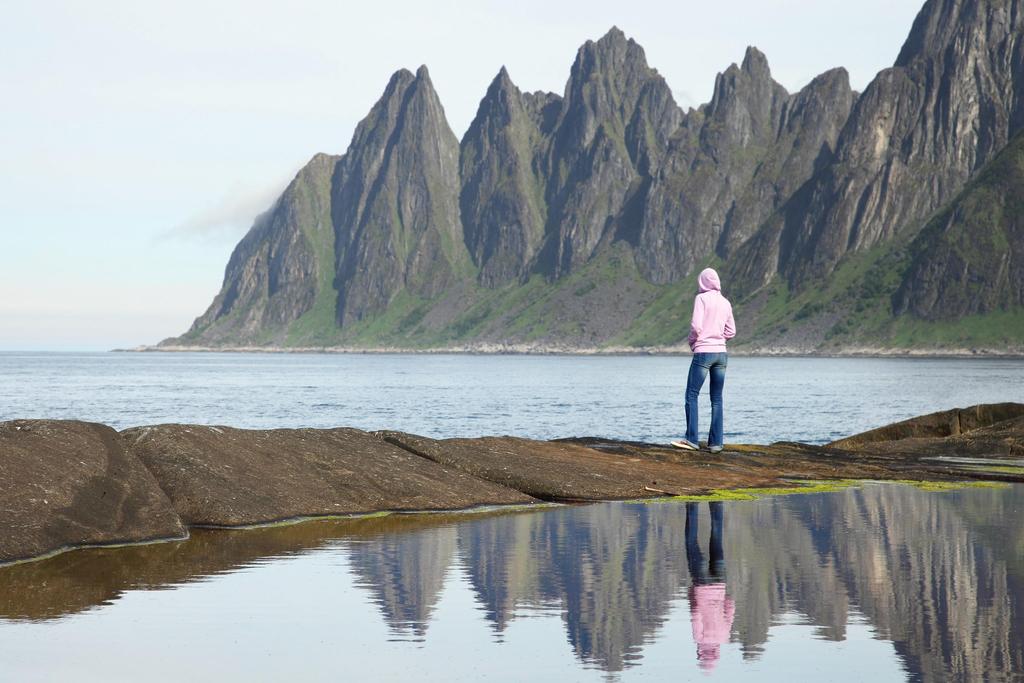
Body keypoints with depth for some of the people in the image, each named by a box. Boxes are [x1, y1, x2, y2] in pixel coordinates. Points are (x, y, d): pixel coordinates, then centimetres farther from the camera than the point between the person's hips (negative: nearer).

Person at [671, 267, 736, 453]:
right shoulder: (725, 303, 10)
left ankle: (692, 439, -6)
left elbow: (696, 326, -15)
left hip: (703, 353, -6)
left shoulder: (702, 298, -7)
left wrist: (692, 342, 3)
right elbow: (731, 332, 12)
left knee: (691, 395, 0)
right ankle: (716, 442, 3)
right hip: (721, 353, 6)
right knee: (717, 399, 7)